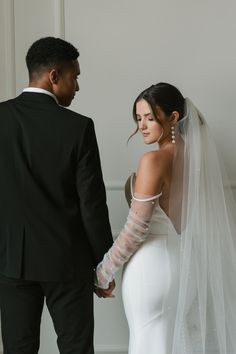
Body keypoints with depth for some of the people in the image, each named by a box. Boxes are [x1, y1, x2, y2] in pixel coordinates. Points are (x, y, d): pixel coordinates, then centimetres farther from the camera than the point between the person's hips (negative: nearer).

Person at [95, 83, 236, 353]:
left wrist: (103, 273, -6)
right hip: (186, 263, 8)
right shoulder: (195, 155, 3)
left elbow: (136, 229, -18)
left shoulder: (154, 160, -19)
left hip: (152, 267, -7)